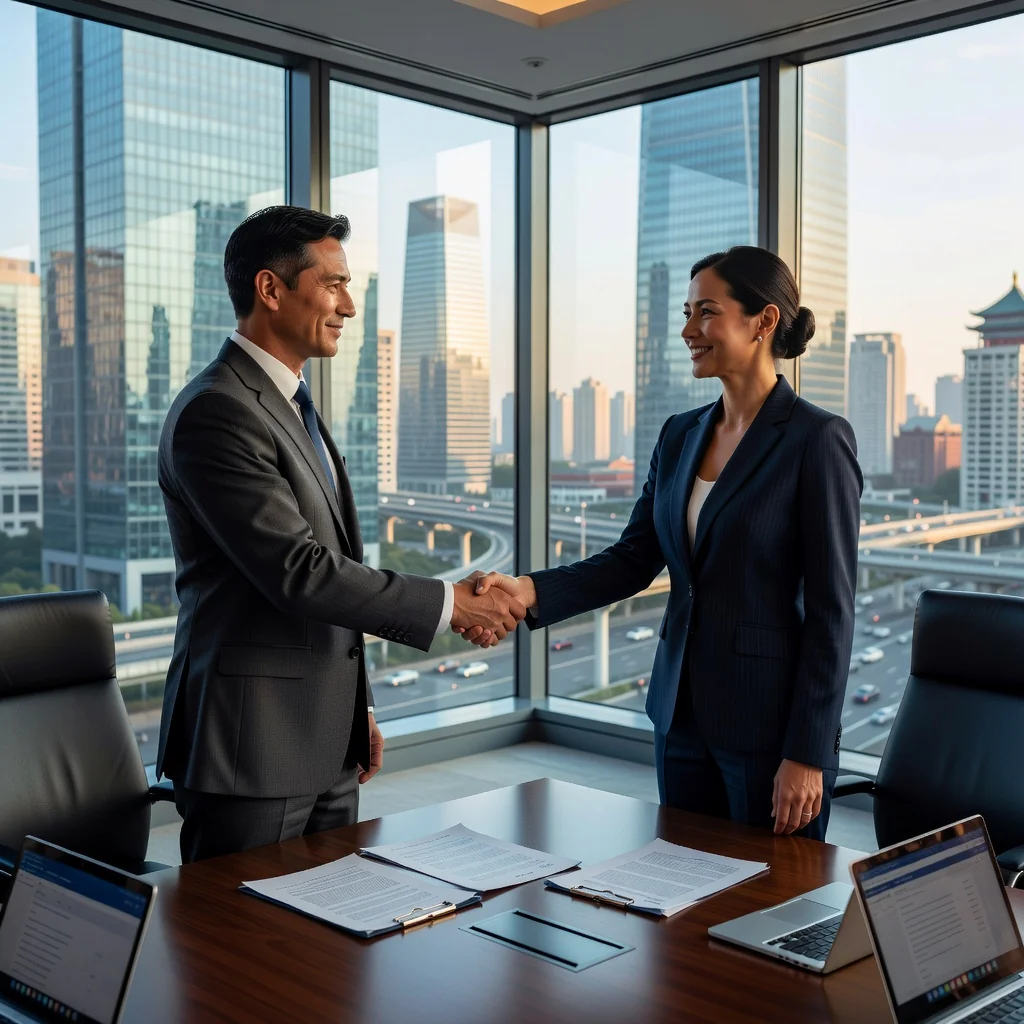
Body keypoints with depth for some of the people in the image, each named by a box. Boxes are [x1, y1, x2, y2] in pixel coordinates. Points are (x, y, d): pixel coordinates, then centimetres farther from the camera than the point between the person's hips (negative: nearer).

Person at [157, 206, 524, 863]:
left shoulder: (293, 407, 15)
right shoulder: (215, 413, -16)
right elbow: (298, 571, -23)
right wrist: (447, 604, -16)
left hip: (326, 742, 9)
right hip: (253, 745, -9)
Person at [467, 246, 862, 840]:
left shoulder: (817, 439, -12)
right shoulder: (681, 435, 9)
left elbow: (831, 611, -14)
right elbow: (633, 559, 5)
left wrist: (807, 753, -15)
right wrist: (531, 591, -11)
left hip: (771, 724, -6)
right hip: (683, 715, 7)